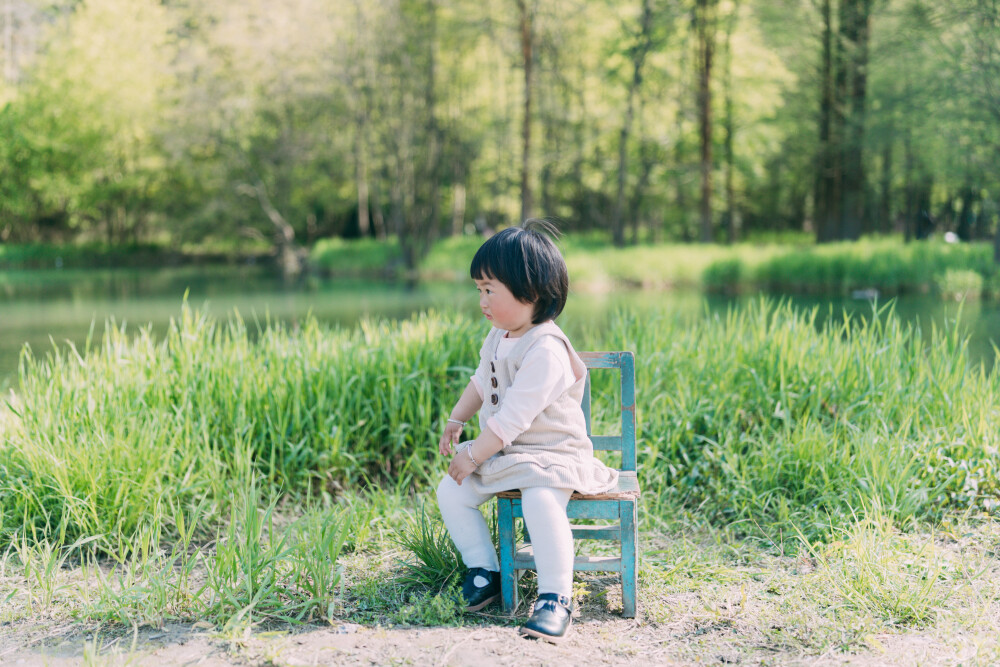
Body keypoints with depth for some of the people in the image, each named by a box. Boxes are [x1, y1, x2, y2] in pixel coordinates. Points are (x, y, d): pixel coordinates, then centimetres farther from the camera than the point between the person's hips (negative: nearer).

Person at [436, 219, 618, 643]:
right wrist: (456, 422, 18)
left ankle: (556, 598, -25)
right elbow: (481, 383, 25)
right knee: (450, 492, -2)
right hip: (501, 451, 9)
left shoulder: (545, 349, -25)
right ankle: (484, 569, 11)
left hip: (552, 453, -9)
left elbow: (514, 417, -28)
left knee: (541, 499, -35)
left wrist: (473, 456, -23)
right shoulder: (498, 337, 6)